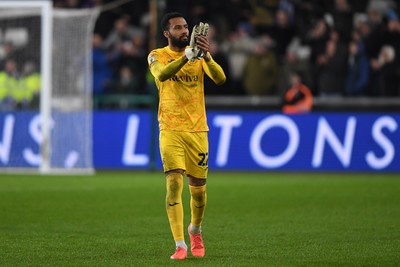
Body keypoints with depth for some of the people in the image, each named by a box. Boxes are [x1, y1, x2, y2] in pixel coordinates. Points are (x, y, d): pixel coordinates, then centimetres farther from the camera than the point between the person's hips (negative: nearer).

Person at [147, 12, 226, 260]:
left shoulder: (199, 55, 6)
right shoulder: (158, 56, -1)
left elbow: (220, 78, -10)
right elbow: (162, 75, -25)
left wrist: (206, 56, -28)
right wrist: (186, 57, -39)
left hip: (197, 130, 3)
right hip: (171, 130, -3)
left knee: (198, 189, 9)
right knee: (174, 184, -16)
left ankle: (195, 230, 37)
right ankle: (180, 245, -17)